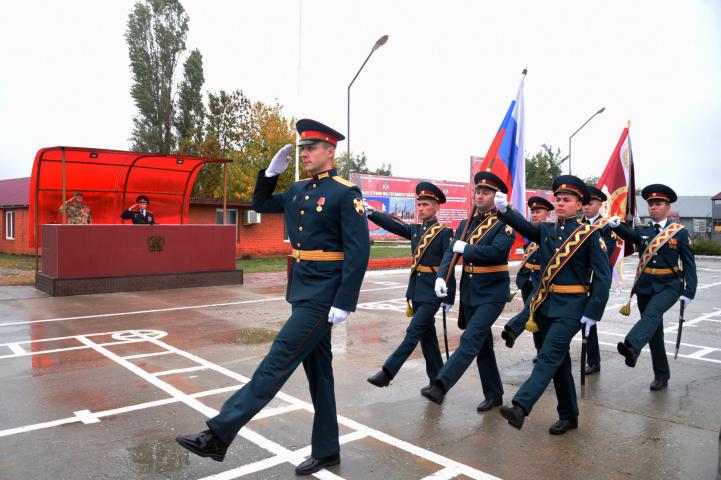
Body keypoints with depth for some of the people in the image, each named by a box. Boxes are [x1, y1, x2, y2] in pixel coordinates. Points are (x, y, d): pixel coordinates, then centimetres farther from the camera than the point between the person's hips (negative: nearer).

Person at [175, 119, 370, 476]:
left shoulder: (346, 193, -11)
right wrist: (271, 172, 9)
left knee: (278, 361, -7)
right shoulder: (298, 190, 12)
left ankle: (218, 436, -1)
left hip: (322, 296, -9)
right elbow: (261, 205, 26)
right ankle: (326, 450, 24)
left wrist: (344, 302, -21)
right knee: (317, 368, 13)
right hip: (302, 291, 9)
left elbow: (359, 251, -17)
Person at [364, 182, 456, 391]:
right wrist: (370, 212, -20)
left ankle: (387, 372, -6)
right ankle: (437, 380, 23)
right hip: (416, 291, 7)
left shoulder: (445, 232, -8)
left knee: (413, 332, -9)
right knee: (426, 334, 12)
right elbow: (392, 224, -5)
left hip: (432, 293, -7)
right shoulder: (415, 229, 11)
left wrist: (449, 298, -13)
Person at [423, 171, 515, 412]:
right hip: (469, 292, 7)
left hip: (492, 293, -6)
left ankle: (440, 385, -18)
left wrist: (466, 248, -13)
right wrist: (441, 277, -15)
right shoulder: (466, 224, 10)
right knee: (482, 345, 13)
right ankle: (494, 394, 25)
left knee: (471, 340, -16)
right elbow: (450, 252, 1)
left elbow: (497, 251, -24)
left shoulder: (505, 224, -8)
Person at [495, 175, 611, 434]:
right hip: (546, 304, 6)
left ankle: (520, 406, -22)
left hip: (571, 307, -6)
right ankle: (568, 416, 26)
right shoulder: (546, 230, 11)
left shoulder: (590, 234, -5)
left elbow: (603, 276, -8)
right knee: (559, 360, 13)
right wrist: (504, 209, -24)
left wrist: (593, 313, -14)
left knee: (549, 356, -15)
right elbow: (523, 225, -5)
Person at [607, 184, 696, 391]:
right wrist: (617, 225, -35)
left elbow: (689, 264, -3)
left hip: (669, 285, -4)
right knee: (654, 332, 9)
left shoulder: (680, 232, -2)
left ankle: (631, 347, -52)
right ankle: (661, 376, 21)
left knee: (653, 312, -33)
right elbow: (628, 234, -13)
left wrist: (689, 292, -10)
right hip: (644, 286, 4)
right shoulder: (641, 230, 8)